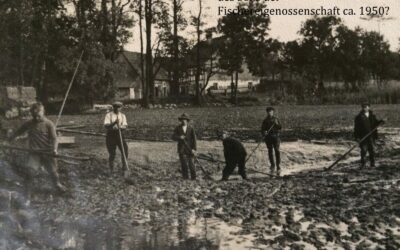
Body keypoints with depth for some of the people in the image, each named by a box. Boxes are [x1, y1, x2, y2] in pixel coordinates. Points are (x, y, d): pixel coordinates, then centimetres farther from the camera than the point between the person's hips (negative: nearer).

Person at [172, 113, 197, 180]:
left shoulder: (191, 128, 0)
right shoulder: (177, 128, 4)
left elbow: (194, 139, -2)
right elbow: (173, 137, 0)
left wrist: (194, 149, -11)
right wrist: (179, 137, -21)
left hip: (190, 149, -1)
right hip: (181, 149, 1)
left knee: (191, 164, -1)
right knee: (184, 164, -4)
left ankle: (193, 178, 12)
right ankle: (185, 178, 3)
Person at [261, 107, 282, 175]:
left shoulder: (276, 119, 3)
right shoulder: (265, 120, 5)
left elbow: (280, 128, -2)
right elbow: (262, 129, 2)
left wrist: (277, 123, -19)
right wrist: (263, 133, -19)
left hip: (276, 137, -1)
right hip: (268, 137, 1)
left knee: (277, 151, -7)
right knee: (270, 152, 7)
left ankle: (278, 167, -6)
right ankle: (272, 165, 23)